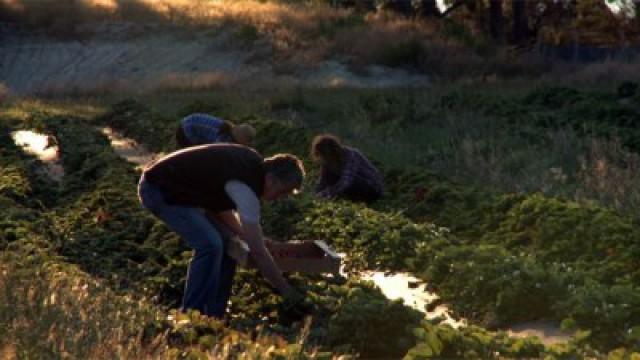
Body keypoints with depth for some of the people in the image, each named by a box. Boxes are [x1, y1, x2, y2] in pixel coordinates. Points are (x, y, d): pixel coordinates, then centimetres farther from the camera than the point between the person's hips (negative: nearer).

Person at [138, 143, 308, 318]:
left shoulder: (254, 164, -1)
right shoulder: (245, 187, -28)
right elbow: (258, 252, -26)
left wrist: (245, 235, 5)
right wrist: (286, 291, -19)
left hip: (182, 188, 10)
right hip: (158, 190, -10)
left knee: (226, 245, 5)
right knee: (210, 245, -23)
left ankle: (213, 315, 10)